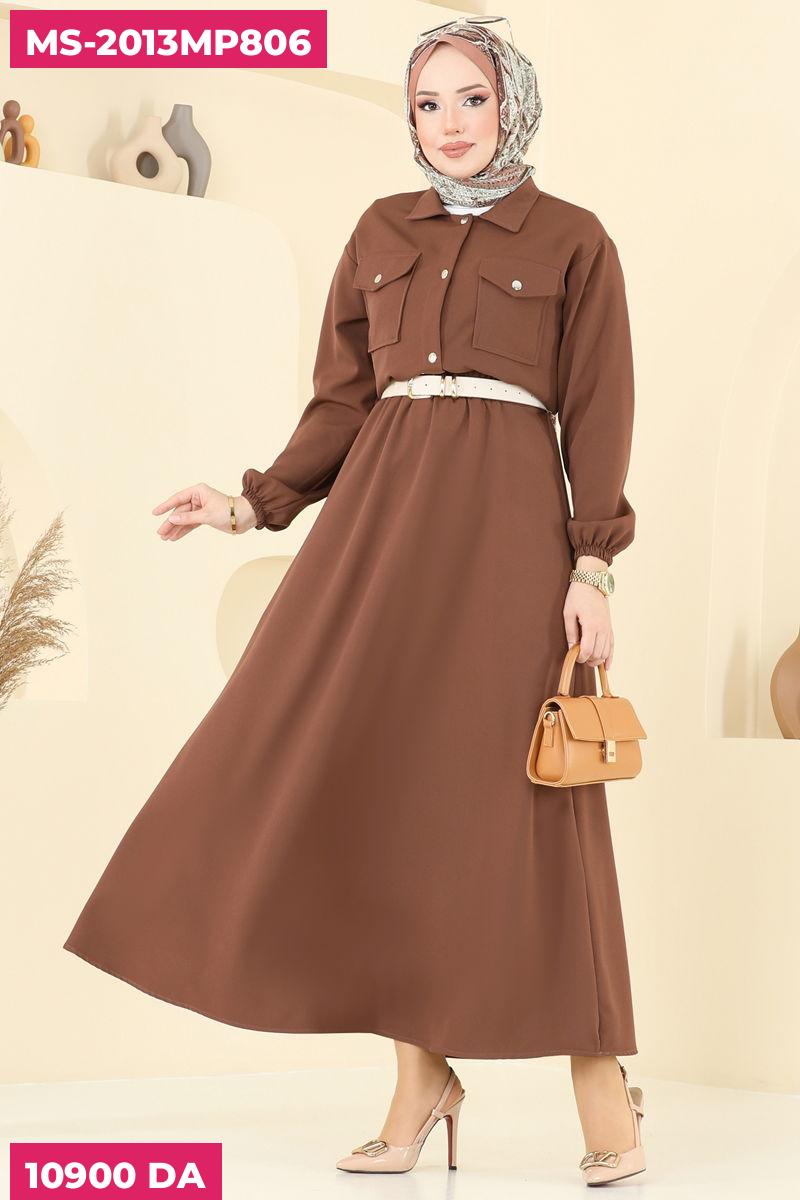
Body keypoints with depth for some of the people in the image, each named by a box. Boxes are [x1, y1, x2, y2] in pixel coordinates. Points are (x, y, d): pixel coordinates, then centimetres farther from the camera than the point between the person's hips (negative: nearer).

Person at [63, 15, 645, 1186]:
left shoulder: (573, 240, 6)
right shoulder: (379, 232, 16)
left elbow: (597, 415, 1)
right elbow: (342, 398, 16)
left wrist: (592, 569, -8)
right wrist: (255, 505, 5)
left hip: (507, 522, -4)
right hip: (381, 515, 4)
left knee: (521, 792, -6)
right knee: (388, 784, -2)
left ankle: (602, 1087, 3)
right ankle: (421, 1075, 6)